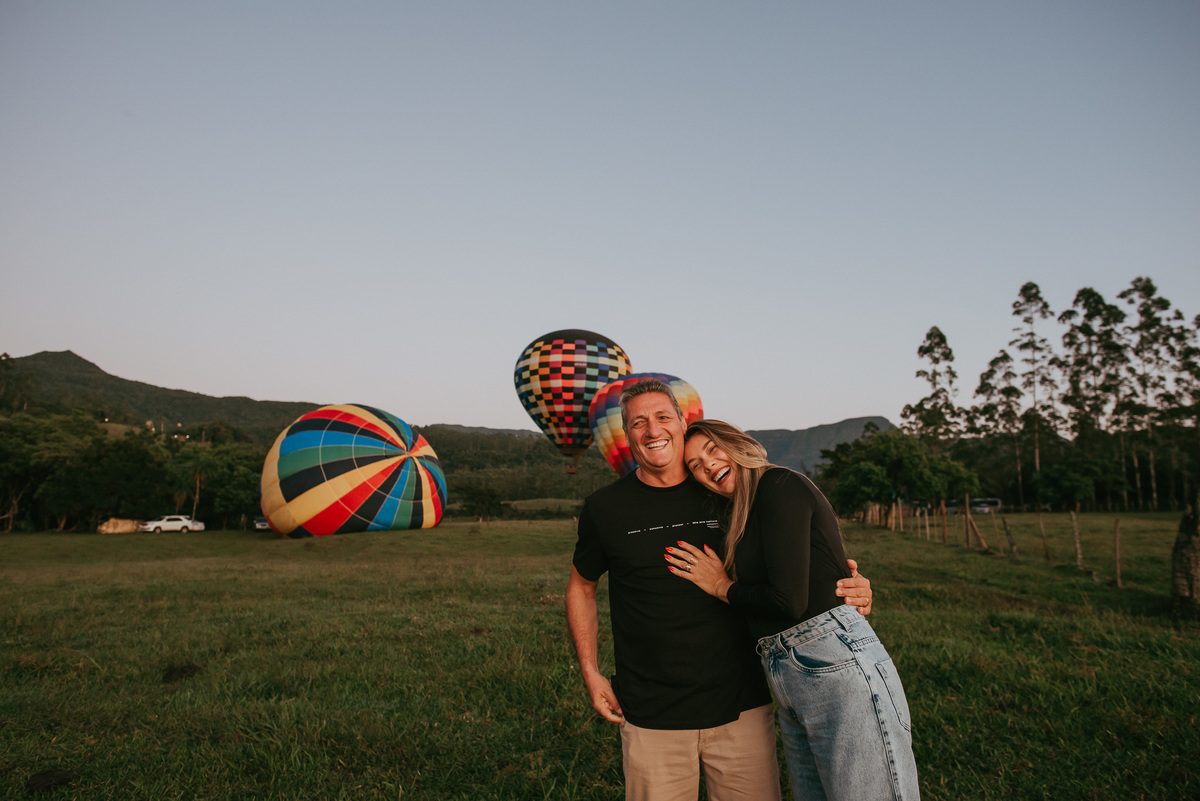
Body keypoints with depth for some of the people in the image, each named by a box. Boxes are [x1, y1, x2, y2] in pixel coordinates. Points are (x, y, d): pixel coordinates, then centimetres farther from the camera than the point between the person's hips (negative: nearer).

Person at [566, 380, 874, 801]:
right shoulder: (605, 508, -3)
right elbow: (580, 588, 12)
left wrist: (850, 590, -9)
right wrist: (591, 673, 5)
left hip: (741, 708, 1)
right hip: (651, 717, 0)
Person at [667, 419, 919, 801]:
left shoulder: (780, 484, -10)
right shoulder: (743, 513, 17)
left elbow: (788, 601, -17)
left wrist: (721, 586, -3)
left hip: (838, 665, -9)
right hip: (786, 680, 9)